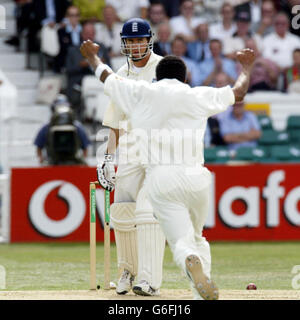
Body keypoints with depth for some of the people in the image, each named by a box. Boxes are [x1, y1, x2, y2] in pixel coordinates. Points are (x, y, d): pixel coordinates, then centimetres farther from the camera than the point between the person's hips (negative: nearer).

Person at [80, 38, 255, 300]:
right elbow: (238, 93, 26)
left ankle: (193, 265, -41)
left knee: (181, 240, -6)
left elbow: (106, 75, 27)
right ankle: (203, 297, 3)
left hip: (159, 179, -1)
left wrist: (92, 57, 48)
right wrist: (246, 67, 46)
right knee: (197, 237, 20)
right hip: (194, 176, 1)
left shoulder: (141, 93, 10)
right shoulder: (198, 96, 11)